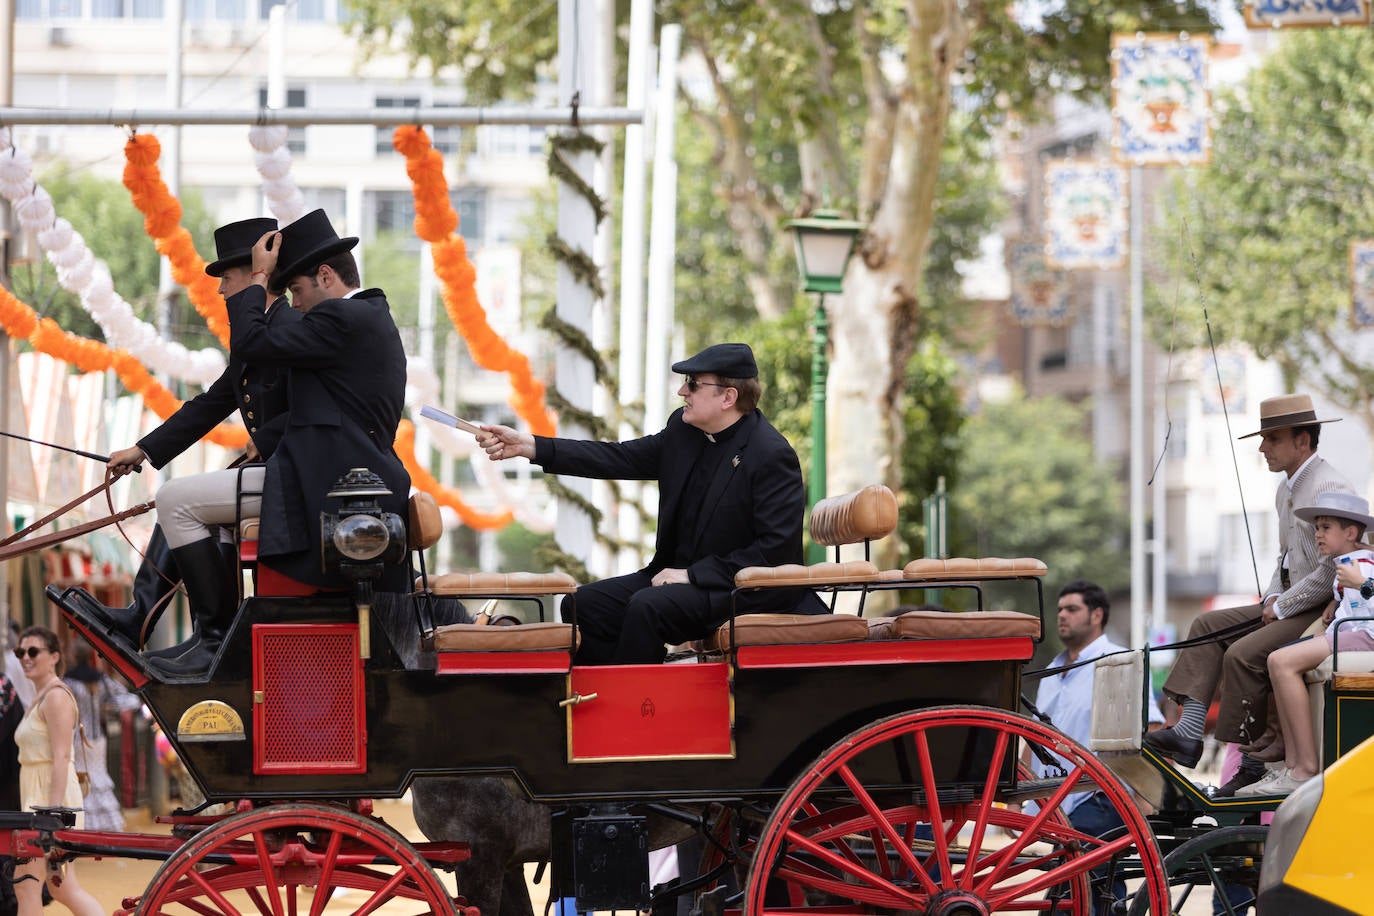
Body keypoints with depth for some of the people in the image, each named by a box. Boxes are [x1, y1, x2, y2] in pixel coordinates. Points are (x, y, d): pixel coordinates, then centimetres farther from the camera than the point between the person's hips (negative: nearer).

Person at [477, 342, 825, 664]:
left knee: (647, 607, -32)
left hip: (744, 591, -9)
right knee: (581, 605, -4)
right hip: (678, 575, 9)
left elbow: (777, 547, -20)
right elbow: (620, 458, 8)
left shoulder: (773, 456, -17)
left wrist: (694, 574, -20)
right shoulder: (683, 430, 6)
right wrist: (528, 446, -1)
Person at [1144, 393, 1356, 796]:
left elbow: (1332, 571, -23)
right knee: (1208, 626, 5)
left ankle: (1254, 764, -16)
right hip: (1290, 606, 11)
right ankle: (1188, 732, -5)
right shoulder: (1287, 489, 16)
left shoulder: (1331, 489, -17)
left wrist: (1282, 606, -15)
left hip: (1322, 612, -11)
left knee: (1242, 654, -25)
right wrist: (1272, 597, 8)